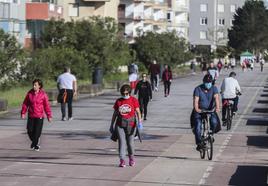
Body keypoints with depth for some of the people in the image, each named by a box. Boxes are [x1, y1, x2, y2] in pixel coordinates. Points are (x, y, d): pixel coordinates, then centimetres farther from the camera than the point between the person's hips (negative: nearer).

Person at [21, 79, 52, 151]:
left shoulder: (43, 94, -5)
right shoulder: (29, 93, 1)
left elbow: (47, 105, -2)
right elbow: (25, 103, 6)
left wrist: (49, 116, -2)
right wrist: (23, 113, 0)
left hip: (39, 116, -2)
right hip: (31, 116, 2)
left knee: (37, 131, -2)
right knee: (30, 130, 1)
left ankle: (35, 144, 17)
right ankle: (34, 141, 28)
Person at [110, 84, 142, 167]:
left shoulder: (134, 100, 0)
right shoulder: (118, 101, 6)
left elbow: (138, 112, -3)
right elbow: (115, 114, 12)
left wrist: (140, 122, -15)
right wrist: (111, 125, 13)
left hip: (130, 124, -1)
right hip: (120, 124, 1)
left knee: (130, 142, 6)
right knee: (121, 141, -7)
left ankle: (131, 158, 29)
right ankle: (122, 160, -9)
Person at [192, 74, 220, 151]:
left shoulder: (214, 88, -6)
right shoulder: (198, 89, -10)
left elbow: (216, 98, -22)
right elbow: (196, 100, -21)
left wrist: (217, 107, -42)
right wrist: (196, 109, -42)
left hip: (210, 110, 1)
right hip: (200, 111, -1)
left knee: (214, 122, -24)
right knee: (198, 125, -18)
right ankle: (199, 143, -8)